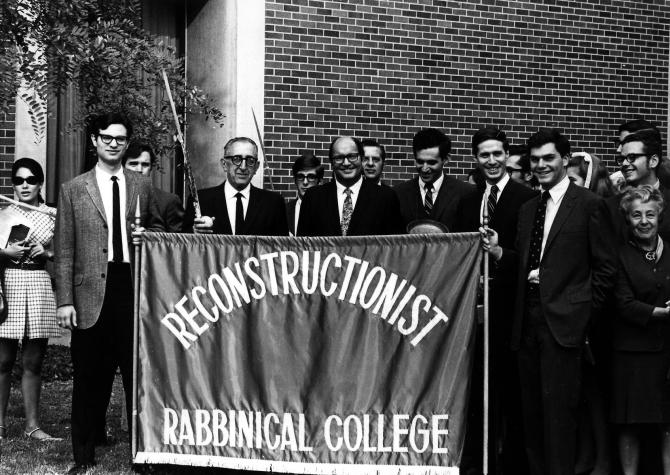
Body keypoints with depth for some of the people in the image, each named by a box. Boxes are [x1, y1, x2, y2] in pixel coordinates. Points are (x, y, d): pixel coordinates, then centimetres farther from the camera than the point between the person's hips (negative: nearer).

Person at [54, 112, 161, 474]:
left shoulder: (142, 186, 11)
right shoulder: (72, 190, 6)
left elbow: (157, 228, 23)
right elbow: (64, 250, 3)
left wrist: (146, 234, -2)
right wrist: (65, 300, -4)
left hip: (135, 289, 1)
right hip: (92, 294, -1)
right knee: (89, 380, 5)